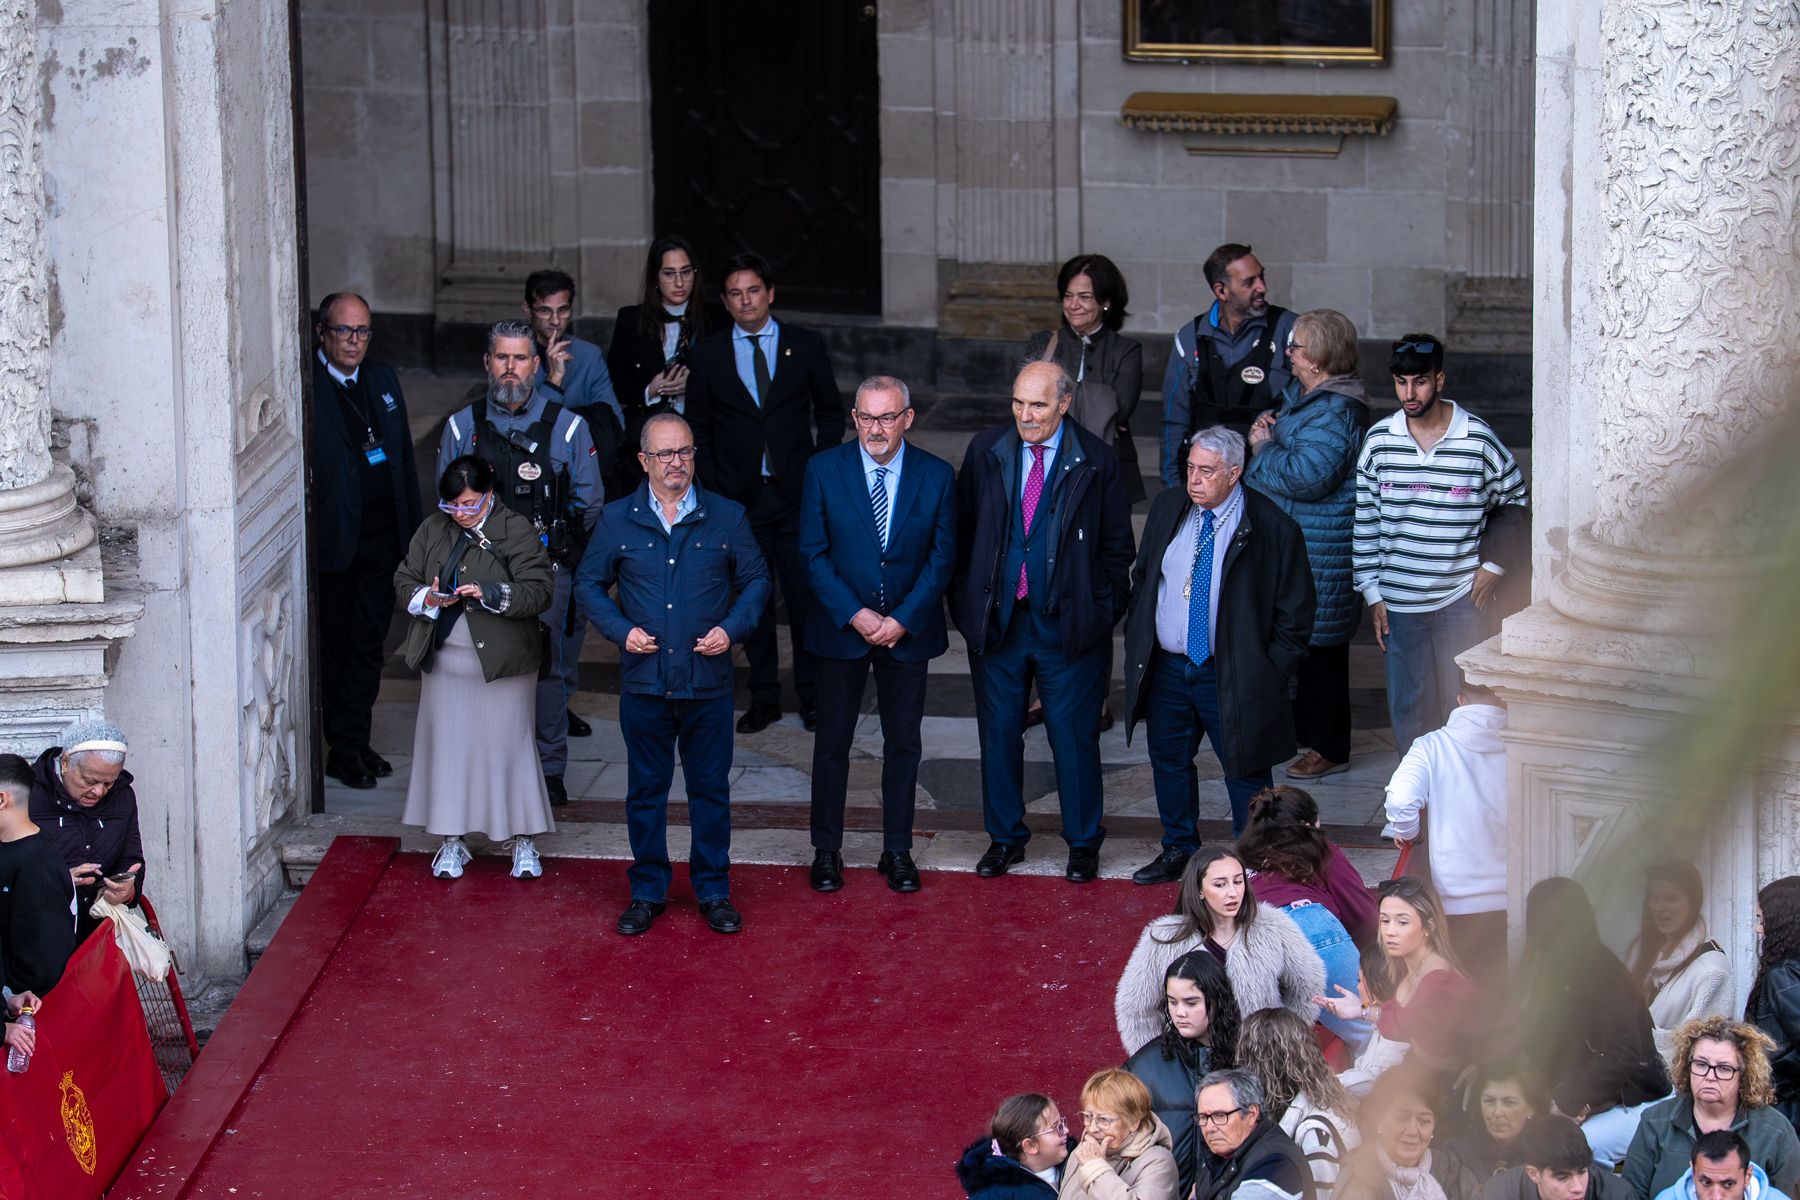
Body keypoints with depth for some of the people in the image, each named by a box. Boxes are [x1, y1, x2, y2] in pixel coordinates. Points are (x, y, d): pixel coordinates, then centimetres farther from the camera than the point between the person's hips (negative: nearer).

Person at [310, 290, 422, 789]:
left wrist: (412, 529, 12)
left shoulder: (383, 379, 9)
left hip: (383, 537, 6)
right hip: (333, 539, -6)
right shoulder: (304, 387, -12)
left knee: (369, 644, 12)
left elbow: (404, 457, 16)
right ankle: (342, 748, 14)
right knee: (333, 644, 5)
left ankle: (355, 742, 22)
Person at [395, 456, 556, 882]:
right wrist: (428, 598, -12)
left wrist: (490, 594, -27)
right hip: (445, 663, 4)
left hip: (503, 663, -4)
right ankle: (453, 839, 18)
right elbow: (404, 581, 9)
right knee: (448, 745, 7)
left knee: (507, 744, 1)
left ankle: (523, 839, 13)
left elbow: (537, 591, -13)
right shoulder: (432, 531, 7)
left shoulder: (517, 531, -7)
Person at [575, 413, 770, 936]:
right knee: (646, 790, 9)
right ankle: (647, 891, 20)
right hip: (644, 683, 0)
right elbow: (589, 582, 9)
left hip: (709, 682, 0)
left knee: (711, 789, 7)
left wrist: (732, 628, -7)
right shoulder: (617, 519, 1)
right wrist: (621, 630, -6)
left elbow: (756, 579, 8)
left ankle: (714, 890, 19)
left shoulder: (727, 517, 1)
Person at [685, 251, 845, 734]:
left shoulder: (806, 346, 4)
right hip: (740, 496, 1)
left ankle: (812, 697, 9)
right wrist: (711, 490, 0)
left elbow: (830, 414, 9)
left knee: (806, 597, -1)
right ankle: (763, 698, 14)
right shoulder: (708, 355, 5)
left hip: (798, 494, -1)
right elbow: (698, 429, 9)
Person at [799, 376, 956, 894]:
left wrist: (902, 620, -11)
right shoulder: (823, 470, -7)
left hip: (908, 631, 1)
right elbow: (813, 553, -5)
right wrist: (856, 614, -14)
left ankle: (898, 851, 18)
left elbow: (942, 556, -2)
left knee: (903, 743, 8)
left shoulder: (936, 476, -4)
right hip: (841, 627, -1)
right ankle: (827, 849, 16)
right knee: (832, 742, 6)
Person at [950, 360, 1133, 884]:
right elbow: (962, 532, 7)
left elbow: (1117, 547, 2)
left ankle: (1083, 842, 20)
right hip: (998, 620, 2)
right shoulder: (986, 452, 0)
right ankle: (1005, 837, 26)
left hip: (1069, 624, -2)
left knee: (1074, 735, 5)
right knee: (999, 732, 10)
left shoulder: (1097, 462, -6)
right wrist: (966, 601, 2)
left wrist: (1103, 613, -4)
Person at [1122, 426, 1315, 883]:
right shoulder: (1167, 509, 2)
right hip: (1166, 669, 5)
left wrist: (1270, 675, -13)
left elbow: (1294, 616, -8)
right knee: (1169, 761, 16)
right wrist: (1136, 642, 8)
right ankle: (1179, 850, 34)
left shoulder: (1272, 528, -13)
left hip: (1232, 676, -5)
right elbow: (1142, 579, 15)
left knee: (1246, 771, 4)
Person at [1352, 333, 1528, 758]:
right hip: (1399, 600, 2)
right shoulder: (1379, 441, 0)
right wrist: (1372, 592, 4)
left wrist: (1494, 565, 1)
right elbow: (1365, 520, 6)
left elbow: (1517, 501, 8)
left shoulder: (1478, 440, -6)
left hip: (1462, 597, -2)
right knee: (1407, 705, 7)